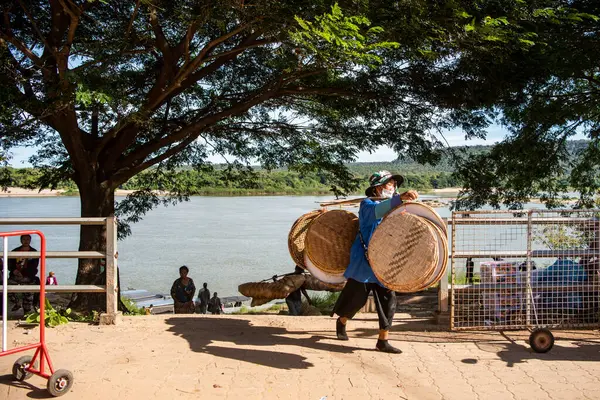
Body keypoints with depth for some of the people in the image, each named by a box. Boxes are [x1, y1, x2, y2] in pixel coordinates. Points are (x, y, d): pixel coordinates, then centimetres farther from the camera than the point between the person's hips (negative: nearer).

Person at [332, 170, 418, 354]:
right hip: (364, 262, -6)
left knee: (389, 299, -2)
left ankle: (383, 341, 6)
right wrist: (400, 198, -48)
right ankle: (341, 322, 36)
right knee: (356, 297, 6)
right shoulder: (367, 204, -9)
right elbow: (377, 211, -35)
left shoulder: (392, 208, 12)